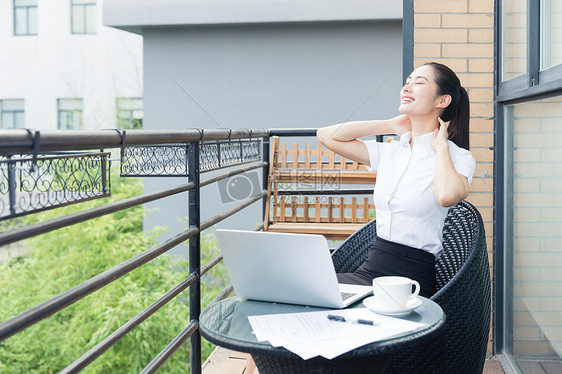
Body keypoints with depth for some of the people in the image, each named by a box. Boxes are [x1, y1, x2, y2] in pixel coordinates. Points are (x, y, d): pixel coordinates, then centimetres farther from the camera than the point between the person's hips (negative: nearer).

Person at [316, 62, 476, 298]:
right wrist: (390, 126, 11)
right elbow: (327, 135, 11)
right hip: (370, 270, 5)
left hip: (411, 280, -5)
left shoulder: (458, 157, -2)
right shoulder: (389, 152, 14)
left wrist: (441, 145, -8)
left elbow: (447, 196, -26)